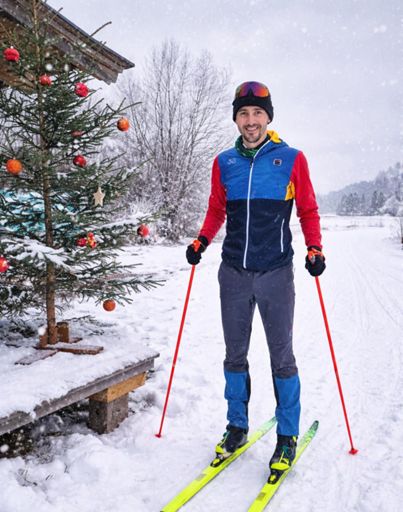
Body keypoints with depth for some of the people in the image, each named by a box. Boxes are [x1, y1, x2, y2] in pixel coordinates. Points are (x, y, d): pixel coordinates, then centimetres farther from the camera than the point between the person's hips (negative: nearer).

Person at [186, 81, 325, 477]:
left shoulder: (292, 159, -1)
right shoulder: (224, 163, 7)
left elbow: (308, 211, 4)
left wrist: (314, 248, -10)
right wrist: (201, 240, 0)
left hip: (275, 274, -3)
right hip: (233, 273, 3)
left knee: (281, 356, 5)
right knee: (235, 354, 12)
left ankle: (287, 435, 22)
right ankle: (237, 426, 28)